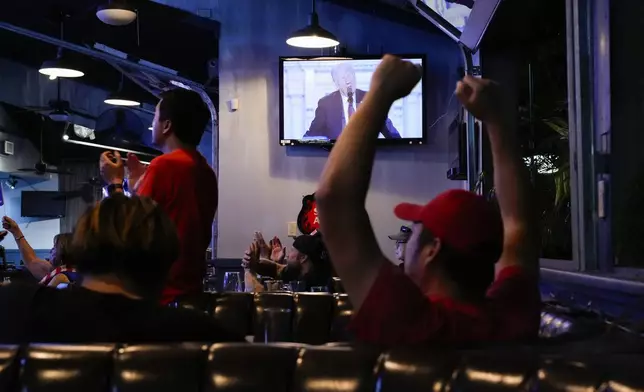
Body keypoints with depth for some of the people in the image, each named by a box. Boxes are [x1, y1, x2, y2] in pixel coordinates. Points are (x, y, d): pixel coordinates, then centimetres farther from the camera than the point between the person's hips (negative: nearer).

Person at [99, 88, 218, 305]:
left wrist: (115, 183, 2)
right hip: (191, 290, 8)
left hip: (162, 293, -8)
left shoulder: (164, 164, -14)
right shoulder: (207, 172, 8)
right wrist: (139, 184, 18)